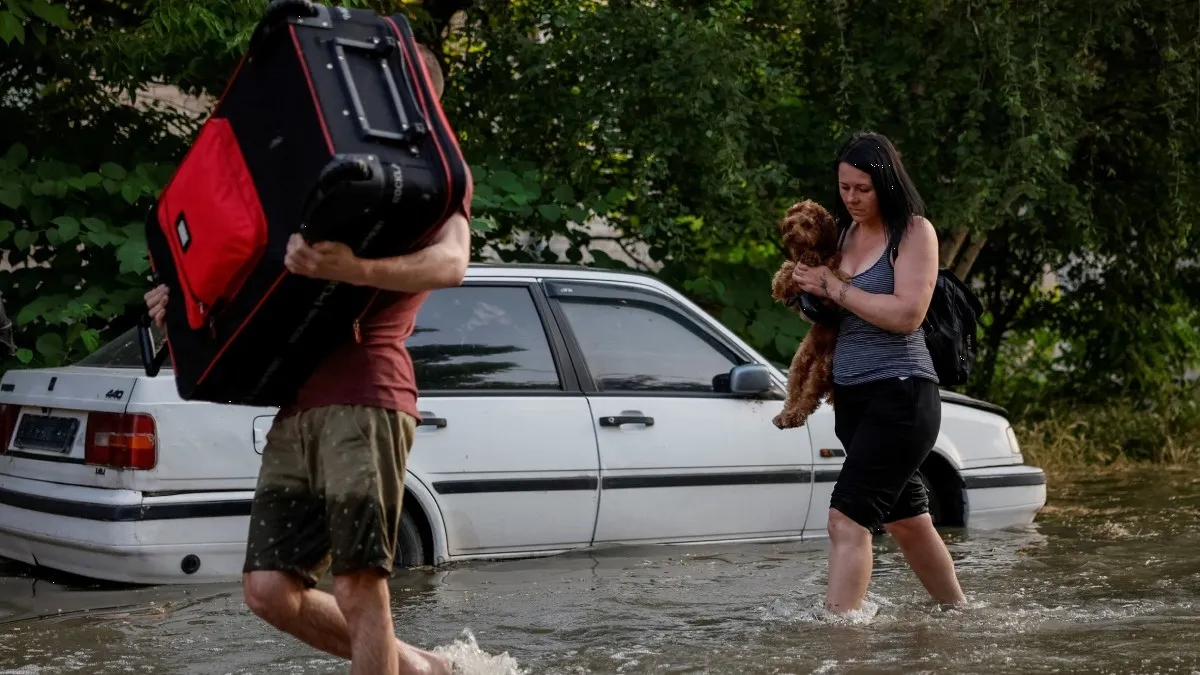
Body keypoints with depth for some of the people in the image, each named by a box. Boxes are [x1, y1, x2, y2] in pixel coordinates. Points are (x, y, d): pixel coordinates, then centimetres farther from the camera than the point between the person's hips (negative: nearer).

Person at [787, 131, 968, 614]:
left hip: (899, 392, -8)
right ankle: (958, 612, 33)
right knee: (905, 519, 18)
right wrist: (809, 290, 0)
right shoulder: (843, 232, 12)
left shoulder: (914, 231, -7)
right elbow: (830, 316, 22)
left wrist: (835, 288, -15)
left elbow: (907, 314, -19)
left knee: (847, 517, -18)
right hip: (851, 395, 8)